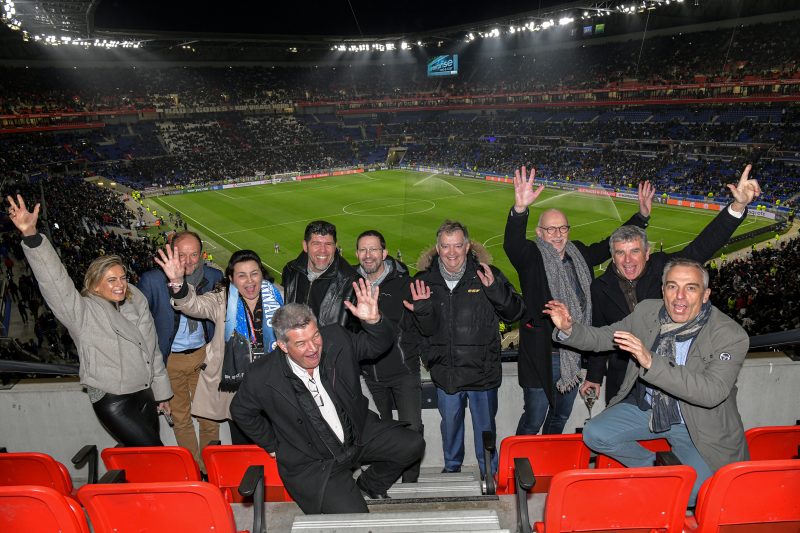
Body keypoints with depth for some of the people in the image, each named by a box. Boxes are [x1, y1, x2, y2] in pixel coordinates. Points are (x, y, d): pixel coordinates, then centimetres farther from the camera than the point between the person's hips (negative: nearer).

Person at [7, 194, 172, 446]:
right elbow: (54, 279, -25)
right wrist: (31, 236, -39)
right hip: (113, 402, -6)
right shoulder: (82, 312, -10)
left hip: (145, 394, 6)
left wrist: (162, 392, 17)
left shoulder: (136, 304, 6)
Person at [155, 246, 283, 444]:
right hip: (235, 385, -1)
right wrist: (178, 283, -43)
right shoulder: (223, 300, -7)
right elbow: (194, 305, -25)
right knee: (242, 443, 15)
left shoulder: (277, 296, -2)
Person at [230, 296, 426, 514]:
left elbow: (379, 344, -3)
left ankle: (369, 485, 18)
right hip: (313, 464, -4)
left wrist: (374, 320, -25)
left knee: (413, 445, -7)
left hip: (359, 433, 4)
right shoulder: (263, 377, -22)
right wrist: (273, 446, 5)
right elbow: (241, 413, -1)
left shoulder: (336, 338, -15)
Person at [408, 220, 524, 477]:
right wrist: (422, 310, -23)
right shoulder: (426, 280, -3)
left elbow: (515, 313, -9)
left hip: (482, 370, -2)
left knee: (485, 426, 15)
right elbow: (427, 330, -2)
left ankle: (489, 473, 38)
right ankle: (451, 468, 46)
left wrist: (496, 290, -26)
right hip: (445, 372, 2)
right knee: (450, 423, 22)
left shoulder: (486, 274, -9)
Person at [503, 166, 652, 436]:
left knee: (560, 417, 26)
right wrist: (520, 208, -52)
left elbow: (611, 245, 17)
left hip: (574, 356, 7)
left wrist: (642, 215, 8)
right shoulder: (531, 257, -13)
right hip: (542, 357, -6)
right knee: (533, 422, 6)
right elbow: (512, 244, -33)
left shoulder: (579, 253, 6)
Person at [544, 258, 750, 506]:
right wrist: (569, 329, -20)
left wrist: (651, 362, -43)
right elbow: (604, 337, 3)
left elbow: (713, 393, -32)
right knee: (595, 434, -17)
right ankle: (655, 466, 11)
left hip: (696, 423, -3)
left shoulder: (731, 336, -20)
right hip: (645, 406, 4)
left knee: (693, 494, -20)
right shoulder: (647, 311, -7)